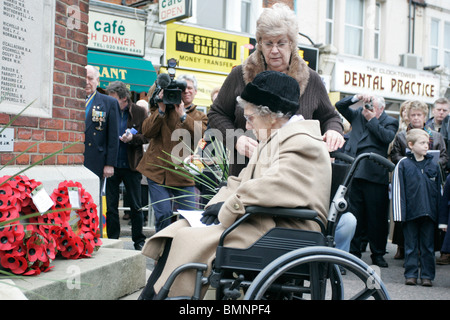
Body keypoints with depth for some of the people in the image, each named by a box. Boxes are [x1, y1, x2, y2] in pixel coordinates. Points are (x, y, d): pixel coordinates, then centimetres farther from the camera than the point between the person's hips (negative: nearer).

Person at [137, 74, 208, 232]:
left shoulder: (200, 117, 13)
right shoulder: (163, 109, 12)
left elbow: (202, 135, -9)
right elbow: (147, 132, 0)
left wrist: (183, 115, -15)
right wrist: (161, 110, -9)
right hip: (157, 171, -1)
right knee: (163, 214, -8)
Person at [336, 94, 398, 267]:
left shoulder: (390, 122, 6)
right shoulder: (358, 115, 16)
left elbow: (387, 137, -12)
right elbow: (340, 106, 14)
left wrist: (372, 119, -7)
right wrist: (357, 98, 1)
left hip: (375, 175, -3)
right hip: (354, 173, 3)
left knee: (377, 216, 3)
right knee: (354, 214, 6)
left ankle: (378, 254, 15)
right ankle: (353, 252, 15)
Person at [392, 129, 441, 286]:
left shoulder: (433, 166, 8)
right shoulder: (403, 164, -2)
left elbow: (438, 191, 13)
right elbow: (397, 189, -3)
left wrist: (439, 213, 8)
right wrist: (400, 213, -8)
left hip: (429, 214, 3)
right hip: (411, 213, -2)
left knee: (428, 246, 8)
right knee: (411, 245, 6)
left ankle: (427, 275, 16)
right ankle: (411, 274, 14)